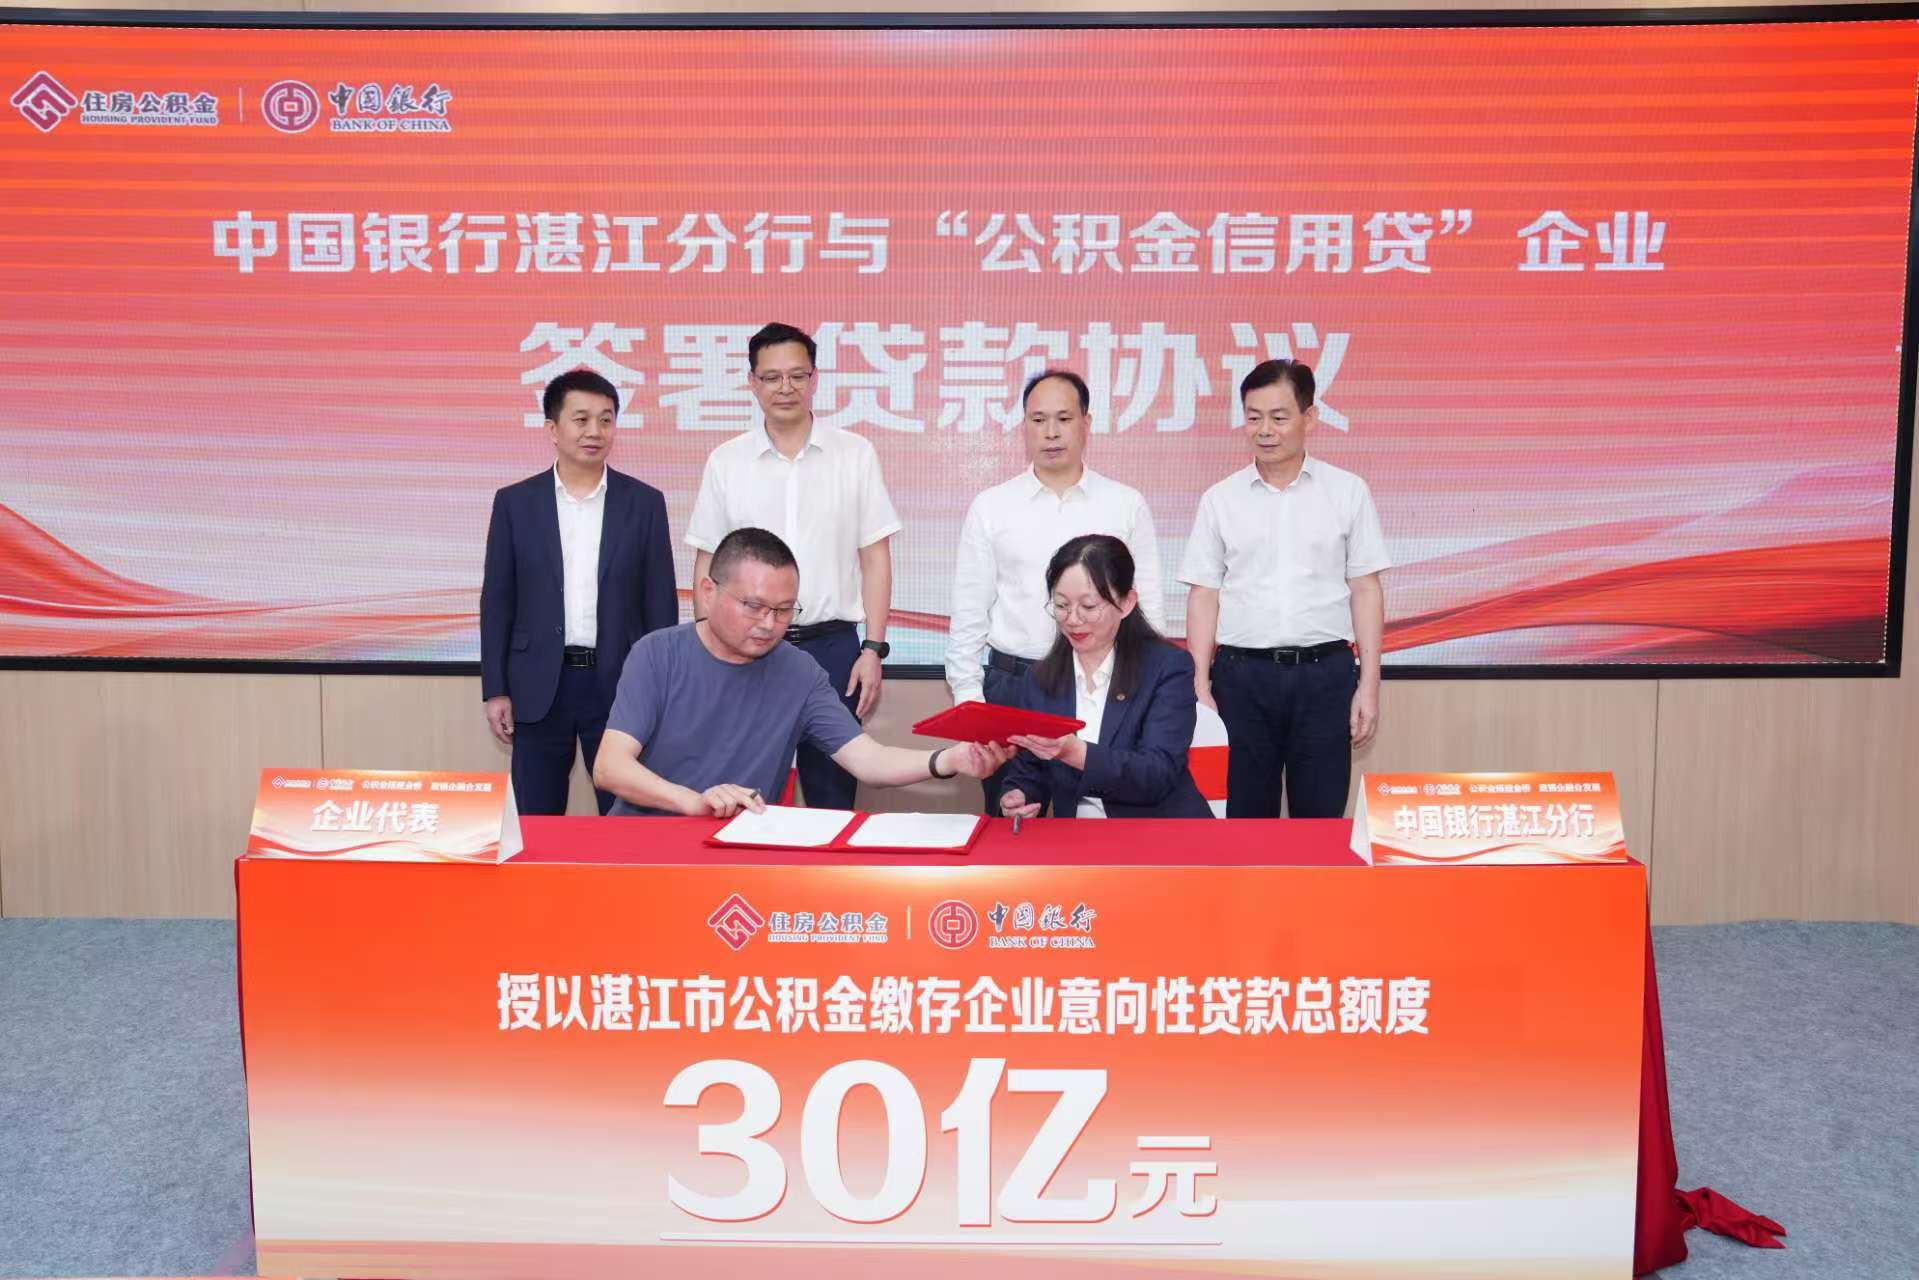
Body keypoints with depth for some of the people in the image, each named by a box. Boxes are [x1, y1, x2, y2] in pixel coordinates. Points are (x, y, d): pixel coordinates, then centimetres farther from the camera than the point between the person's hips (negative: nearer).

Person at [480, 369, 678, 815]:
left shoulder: (645, 503, 3)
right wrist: (495, 690, 0)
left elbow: (661, 602, 3)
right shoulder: (515, 502, 4)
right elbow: (497, 602, 5)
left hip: (620, 686, 0)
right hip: (539, 687, 1)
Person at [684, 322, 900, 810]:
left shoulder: (855, 454, 3)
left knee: (833, 795, 6)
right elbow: (707, 566, 8)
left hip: (832, 646, 0)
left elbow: (875, 559, 3)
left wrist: (873, 650, -3)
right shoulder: (725, 462, 5)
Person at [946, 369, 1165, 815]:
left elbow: (1149, 604, 6)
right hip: (1012, 682, 0)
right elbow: (969, 610, 5)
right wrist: (967, 694, 0)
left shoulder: (1126, 505, 4)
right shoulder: (990, 507, 4)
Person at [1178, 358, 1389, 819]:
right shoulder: (1220, 499, 5)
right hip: (1243, 674, 1)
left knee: (1321, 815, 5)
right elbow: (1204, 595, 5)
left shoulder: (1347, 491, 3)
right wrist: (1199, 685, -1)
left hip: (1324, 672, 0)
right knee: (1245, 814, 7)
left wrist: (1369, 683, -2)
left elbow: (1365, 590, 3)